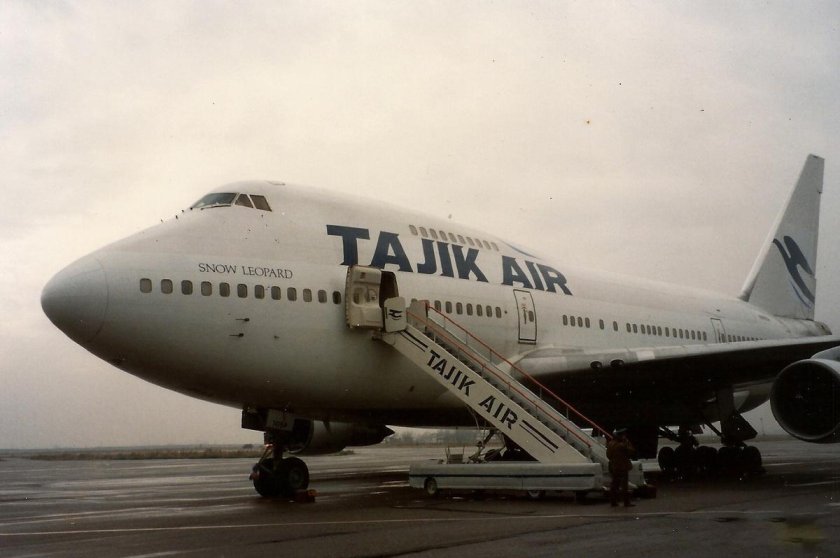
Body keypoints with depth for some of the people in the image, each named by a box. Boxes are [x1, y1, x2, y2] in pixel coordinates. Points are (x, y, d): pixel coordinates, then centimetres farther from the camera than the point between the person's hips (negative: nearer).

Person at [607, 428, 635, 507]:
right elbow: (631, 451, -14)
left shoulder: (610, 444, 5)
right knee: (624, 485, -2)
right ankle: (626, 503, -1)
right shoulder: (622, 445, -20)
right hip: (622, 468, -8)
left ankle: (613, 501, 15)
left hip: (613, 467, 8)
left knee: (614, 485, 13)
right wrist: (627, 442, -9)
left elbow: (608, 455, 13)